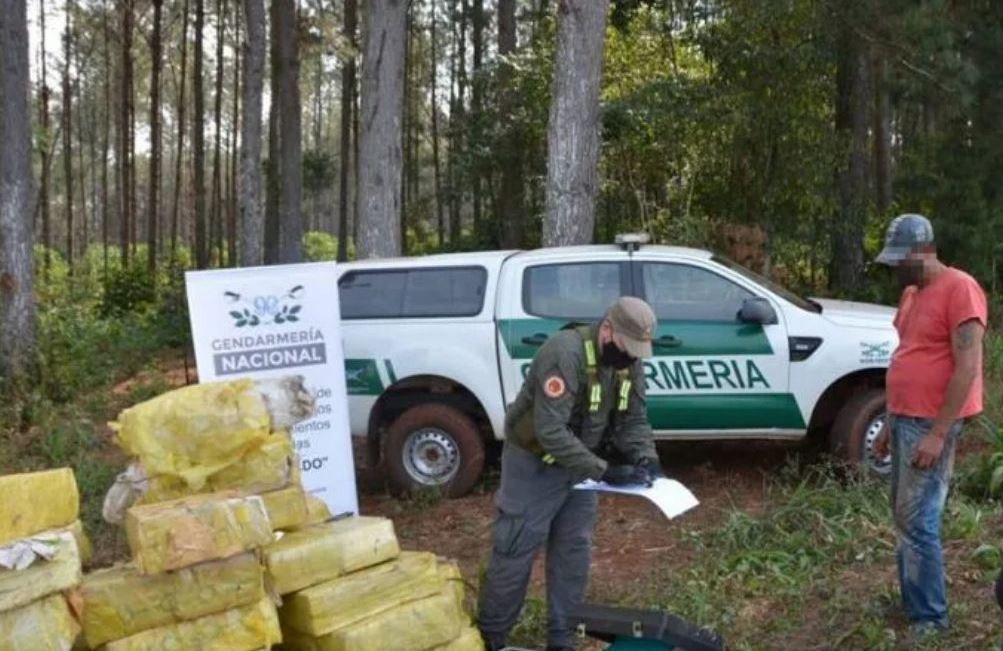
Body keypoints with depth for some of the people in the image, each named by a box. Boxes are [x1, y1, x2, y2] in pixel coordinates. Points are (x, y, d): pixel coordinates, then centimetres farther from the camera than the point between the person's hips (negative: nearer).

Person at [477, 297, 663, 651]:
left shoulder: (629, 360, -8)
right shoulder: (564, 354, -32)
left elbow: (634, 418, 0)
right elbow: (550, 432, -36)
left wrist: (645, 458, -19)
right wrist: (603, 470, -36)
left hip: (580, 464, 7)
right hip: (534, 463, -7)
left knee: (574, 550, 10)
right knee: (515, 550, 1)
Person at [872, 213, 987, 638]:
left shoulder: (959, 289, -14)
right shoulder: (912, 293, 14)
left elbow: (967, 369, -19)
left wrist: (938, 433, -21)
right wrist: (890, 422, 19)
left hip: (930, 425, -9)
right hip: (904, 419, 9)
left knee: (918, 523, -6)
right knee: (905, 518, 13)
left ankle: (929, 618, 4)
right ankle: (910, 603, 23)